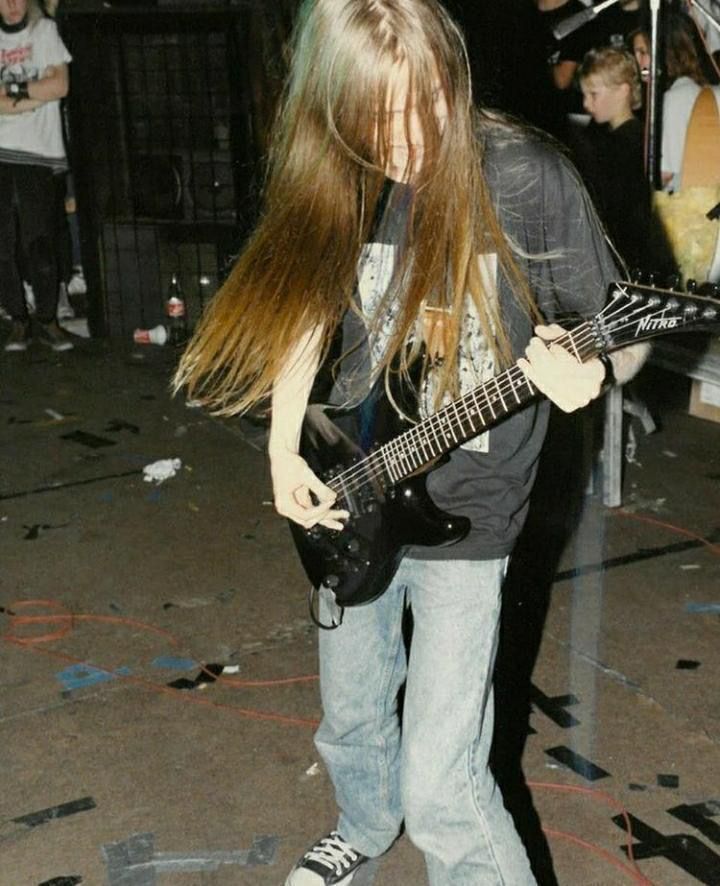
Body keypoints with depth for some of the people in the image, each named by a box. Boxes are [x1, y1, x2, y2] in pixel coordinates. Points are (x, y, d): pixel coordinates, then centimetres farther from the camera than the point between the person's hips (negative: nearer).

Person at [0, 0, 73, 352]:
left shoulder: (45, 31, 11)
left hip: (37, 153, -1)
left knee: (39, 242, -6)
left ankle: (47, 319, 4)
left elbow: (60, 85, -1)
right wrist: (35, 95, -7)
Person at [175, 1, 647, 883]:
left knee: (439, 785, -8)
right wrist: (285, 447, -4)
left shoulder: (529, 180, -18)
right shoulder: (333, 184, -7)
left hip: (464, 512, -4)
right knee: (349, 719, 24)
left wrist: (587, 371, -33)